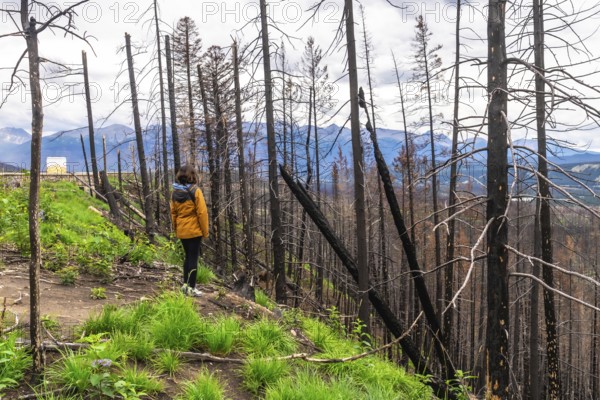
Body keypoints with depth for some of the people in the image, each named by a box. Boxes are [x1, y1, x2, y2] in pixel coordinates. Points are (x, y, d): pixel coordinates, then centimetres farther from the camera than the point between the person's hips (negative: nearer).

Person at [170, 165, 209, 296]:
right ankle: (191, 288, 5)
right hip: (195, 231, -5)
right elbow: (202, 213, -14)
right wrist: (205, 231, -6)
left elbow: (173, 213, 8)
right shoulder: (195, 191, -13)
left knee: (188, 256, 19)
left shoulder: (175, 193, 3)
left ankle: (185, 284, 22)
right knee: (193, 258, 2)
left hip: (182, 231, 5)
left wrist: (176, 230, 17)